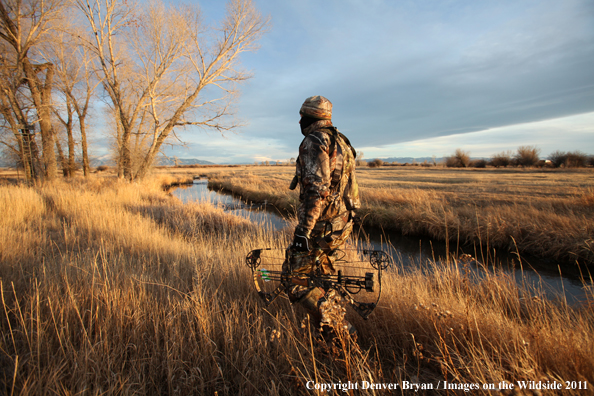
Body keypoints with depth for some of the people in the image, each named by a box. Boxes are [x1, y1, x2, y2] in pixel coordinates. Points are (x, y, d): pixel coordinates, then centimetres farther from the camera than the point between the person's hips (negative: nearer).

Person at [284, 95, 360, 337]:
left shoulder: (314, 141, -13)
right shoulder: (341, 142, 16)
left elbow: (317, 189, -26)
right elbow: (349, 186, 19)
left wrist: (303, 229, -26)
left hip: (321, 226, -10)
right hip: (342, 223, 10)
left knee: (294, 278, -2)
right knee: (324, 274, 25)